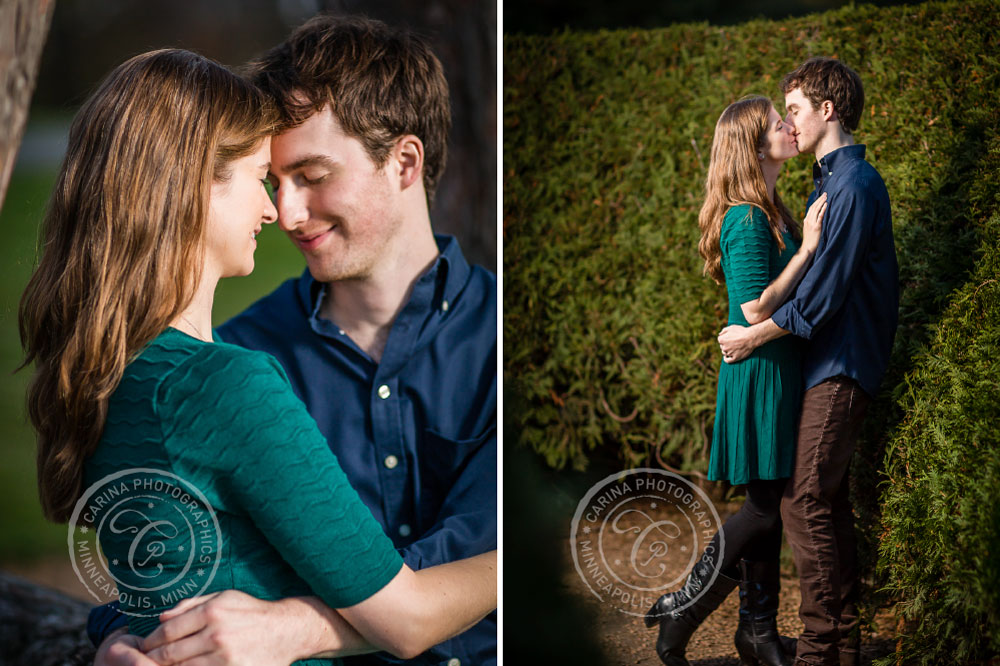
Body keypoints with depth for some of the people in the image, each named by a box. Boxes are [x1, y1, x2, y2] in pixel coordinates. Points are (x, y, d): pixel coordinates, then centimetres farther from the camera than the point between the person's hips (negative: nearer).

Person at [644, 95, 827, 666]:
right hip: (760, 375, -9)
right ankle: (680, 614, 8)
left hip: (780, 372, 9)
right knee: (766, 509, -3)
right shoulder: (747, 220, -17)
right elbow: (756, 309, -23)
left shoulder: (771, 212, 12)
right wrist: (807, 248, -20)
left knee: (771, 503, 12)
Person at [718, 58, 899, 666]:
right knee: (830, 502, 12)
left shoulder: (855, 186, -16)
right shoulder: (832, 180, 16)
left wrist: (753, 336, -11)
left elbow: (823, 292, -20)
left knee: (805, 502, -10)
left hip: (842, 367, -10)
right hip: (829, 363, 10)